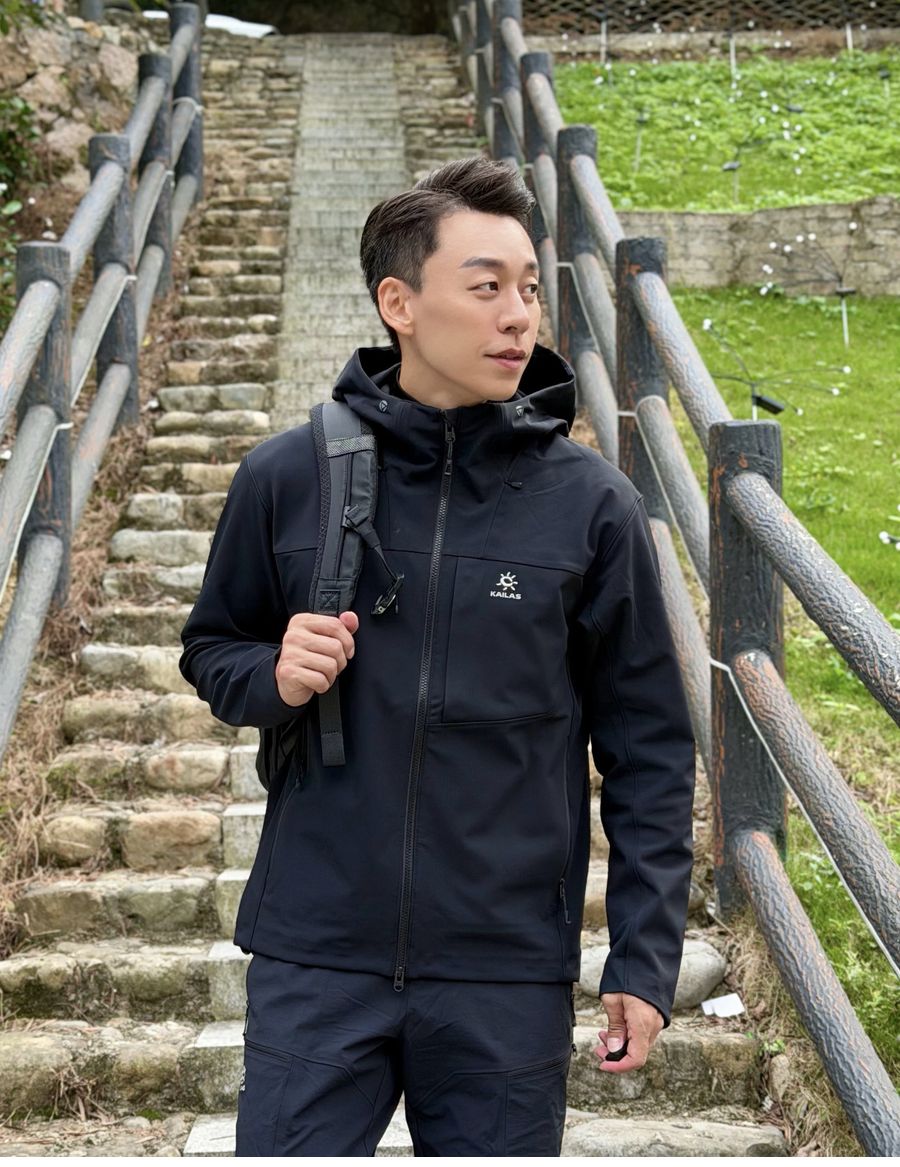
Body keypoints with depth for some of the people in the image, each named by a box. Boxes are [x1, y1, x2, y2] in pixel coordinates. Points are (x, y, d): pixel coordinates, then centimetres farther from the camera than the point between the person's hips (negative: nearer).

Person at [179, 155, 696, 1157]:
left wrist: (645, 960, -2)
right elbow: (211, 650, 13)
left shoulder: (592, 505, -3)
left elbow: (649, 748, 1)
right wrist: (273, 679, -10)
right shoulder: (286, 479, -2)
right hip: (316, 961, 0)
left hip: (510, 979, 0)